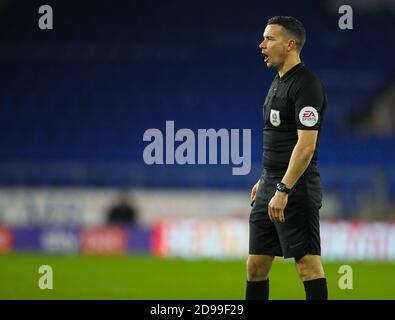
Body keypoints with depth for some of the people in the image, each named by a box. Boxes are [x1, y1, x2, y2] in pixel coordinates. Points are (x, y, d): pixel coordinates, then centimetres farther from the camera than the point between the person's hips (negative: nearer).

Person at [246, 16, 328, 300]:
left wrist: (283, 190, -24)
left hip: (296, 189, -10)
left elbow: (306, 144, -21)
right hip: (271, 186, 10)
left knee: (308, 263, -10)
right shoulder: (278, 82, 16)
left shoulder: (306, 85, -15)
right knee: (256, 264, 10)